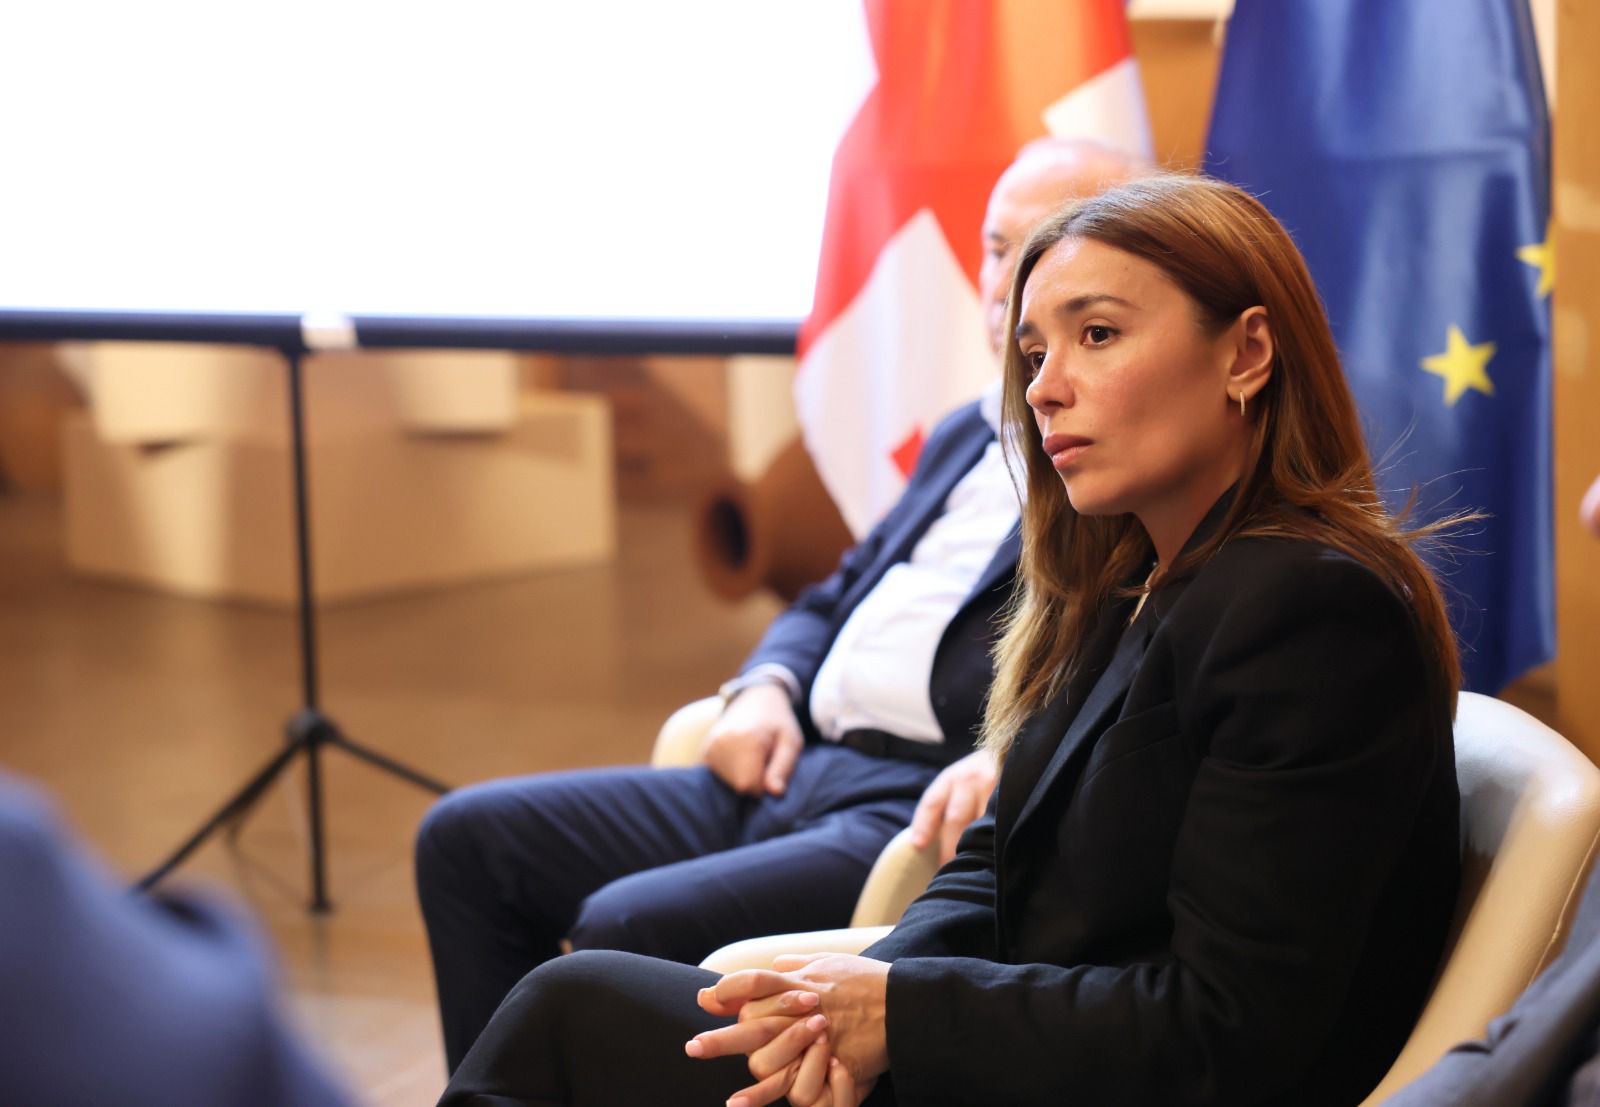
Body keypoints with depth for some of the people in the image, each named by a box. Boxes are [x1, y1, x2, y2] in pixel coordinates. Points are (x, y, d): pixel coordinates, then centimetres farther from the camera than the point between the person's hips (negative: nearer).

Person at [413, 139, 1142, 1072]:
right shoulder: (968, 436, 24)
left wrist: (1011, 759, -31)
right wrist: (768, 687, 8)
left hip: (926, 816, -9)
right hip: (787, 775, 9)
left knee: (629, 925, -28)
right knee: (468, 837, 2)